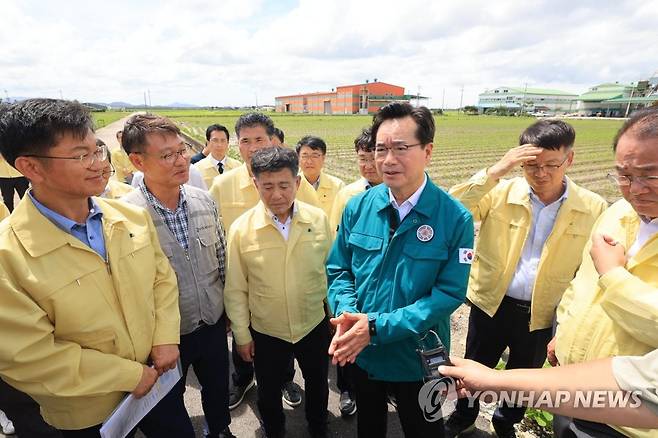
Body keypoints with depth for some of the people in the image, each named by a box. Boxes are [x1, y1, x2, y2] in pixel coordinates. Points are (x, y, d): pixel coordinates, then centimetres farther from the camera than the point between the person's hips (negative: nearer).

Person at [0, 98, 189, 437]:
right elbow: (28, 356, -21)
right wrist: (129, 375, -16)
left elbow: (163, 277, 1)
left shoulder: (132, 216, -8)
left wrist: (166, 338, -10)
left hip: (157, 377, 4)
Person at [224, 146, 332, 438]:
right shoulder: (241, 228, -16)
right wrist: (242, 335, -2)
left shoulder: (318, 219, -13)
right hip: (265, 332, -1)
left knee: (317, 384, 25)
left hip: (315, 325, 2)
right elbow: (235, 290, -7)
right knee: (269, 393, 22)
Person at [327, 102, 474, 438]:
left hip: (419, 360, -2)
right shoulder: (358, 207, -9)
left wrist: (377, 326, -26)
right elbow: (339, 270, -2)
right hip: (361, 354, 3)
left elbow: (449, 293, -20)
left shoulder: (456, 218, -19)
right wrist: (348, 314, -21)